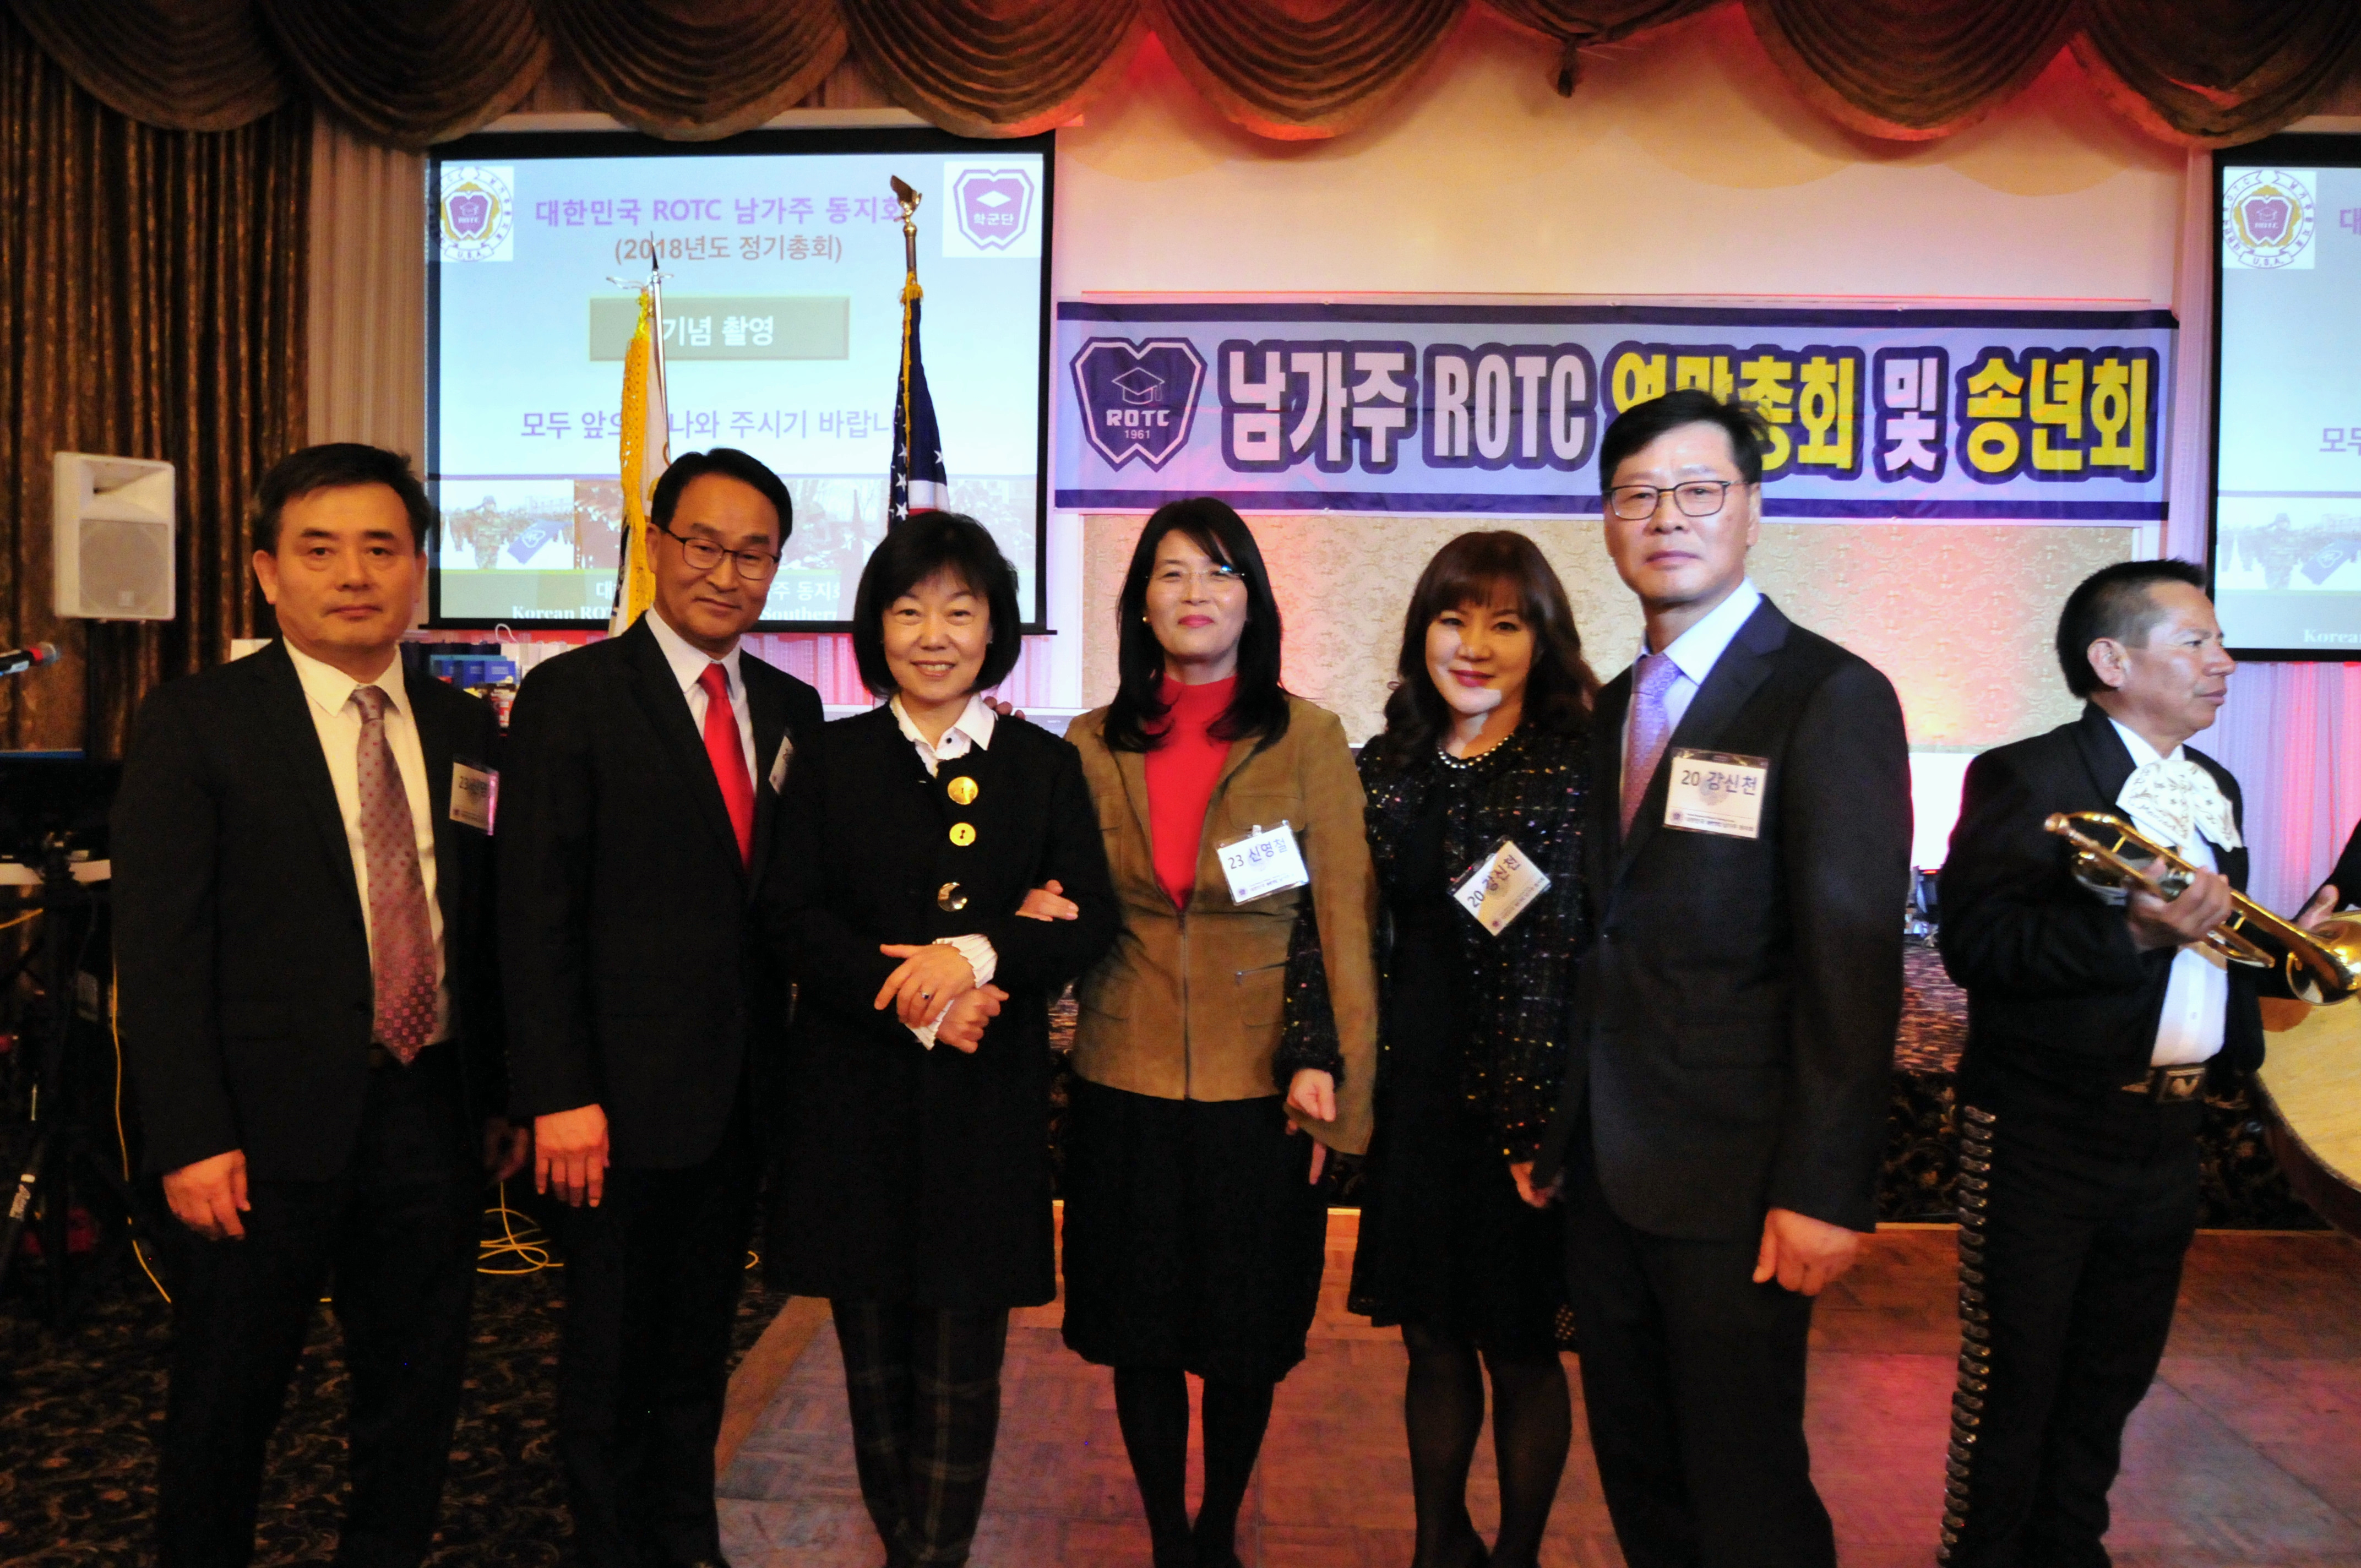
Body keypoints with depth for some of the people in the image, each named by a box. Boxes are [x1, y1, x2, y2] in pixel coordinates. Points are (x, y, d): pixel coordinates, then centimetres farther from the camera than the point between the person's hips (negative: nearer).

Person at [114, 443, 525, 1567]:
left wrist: (503, 1096, 8)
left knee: (418, 1401, 15)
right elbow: (158, 953, -8)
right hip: (266, 1132, -3)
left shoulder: (465, 731, 8)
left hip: (430, 1117, 4)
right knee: (223, 1411, 13)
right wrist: (190, 1140, -13)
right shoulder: (192, 725, -4)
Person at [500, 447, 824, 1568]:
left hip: (741, 1096, 5)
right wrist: (561, 1097, -16)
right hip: (624, 1097, -4)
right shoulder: (572, 695, -7)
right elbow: (537, 913, -11)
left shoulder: (791, 708, 9)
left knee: (699, 1348, 18)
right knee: (610, 1358, 11)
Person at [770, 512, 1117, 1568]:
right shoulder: (830, 762, 6)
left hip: (988, 1097, -1)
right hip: (857, 1095, 1)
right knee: (875, 1354, 12)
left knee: (962, 1364, 3)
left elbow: (1091, 920, -2)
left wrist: (977, 955, -19)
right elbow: (799, 920, -2)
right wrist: (908, 998, -16)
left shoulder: (1045, 765, 6)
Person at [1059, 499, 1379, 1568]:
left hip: (1260, 1088, -1)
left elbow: (1345, 918, -4)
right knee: (1141, 1335, 11)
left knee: (1247, 1339, 12)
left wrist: (1334, 1069, -11)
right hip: (1125, 1086, 2)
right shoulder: (1094, 745, 4)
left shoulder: (1308, 739, -3)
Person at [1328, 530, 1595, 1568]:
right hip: (1416, 1092, 4)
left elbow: (1581, 961, -14)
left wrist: (1543, 1129, -17)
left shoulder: (1578, 770, -10)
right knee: (1433, 1342, 17)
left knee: (1520, 1353, 12)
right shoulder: (1390, 765, 5)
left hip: (1527, 1104, -4)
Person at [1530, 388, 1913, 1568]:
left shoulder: (1832, 697, -10)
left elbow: (1853, 962, -15)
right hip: (1607, 1166, 7)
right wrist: (1554, 1129, 10)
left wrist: (1825, 1192, -18)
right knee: (1636, 1471, 19)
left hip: (1735, 1183, -7)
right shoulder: (1613, 707, 12)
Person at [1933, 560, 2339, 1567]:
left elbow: (2211, 939, 22)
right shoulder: (2025, 779, -12)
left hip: (2167, 1132, 8)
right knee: (2013, 1374, 3)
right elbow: (1974, 944, -23)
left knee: (2113, 1372, 18)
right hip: (2044, 1133, -7)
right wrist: (2133, 934, -31)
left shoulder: (2215, 791, 13)